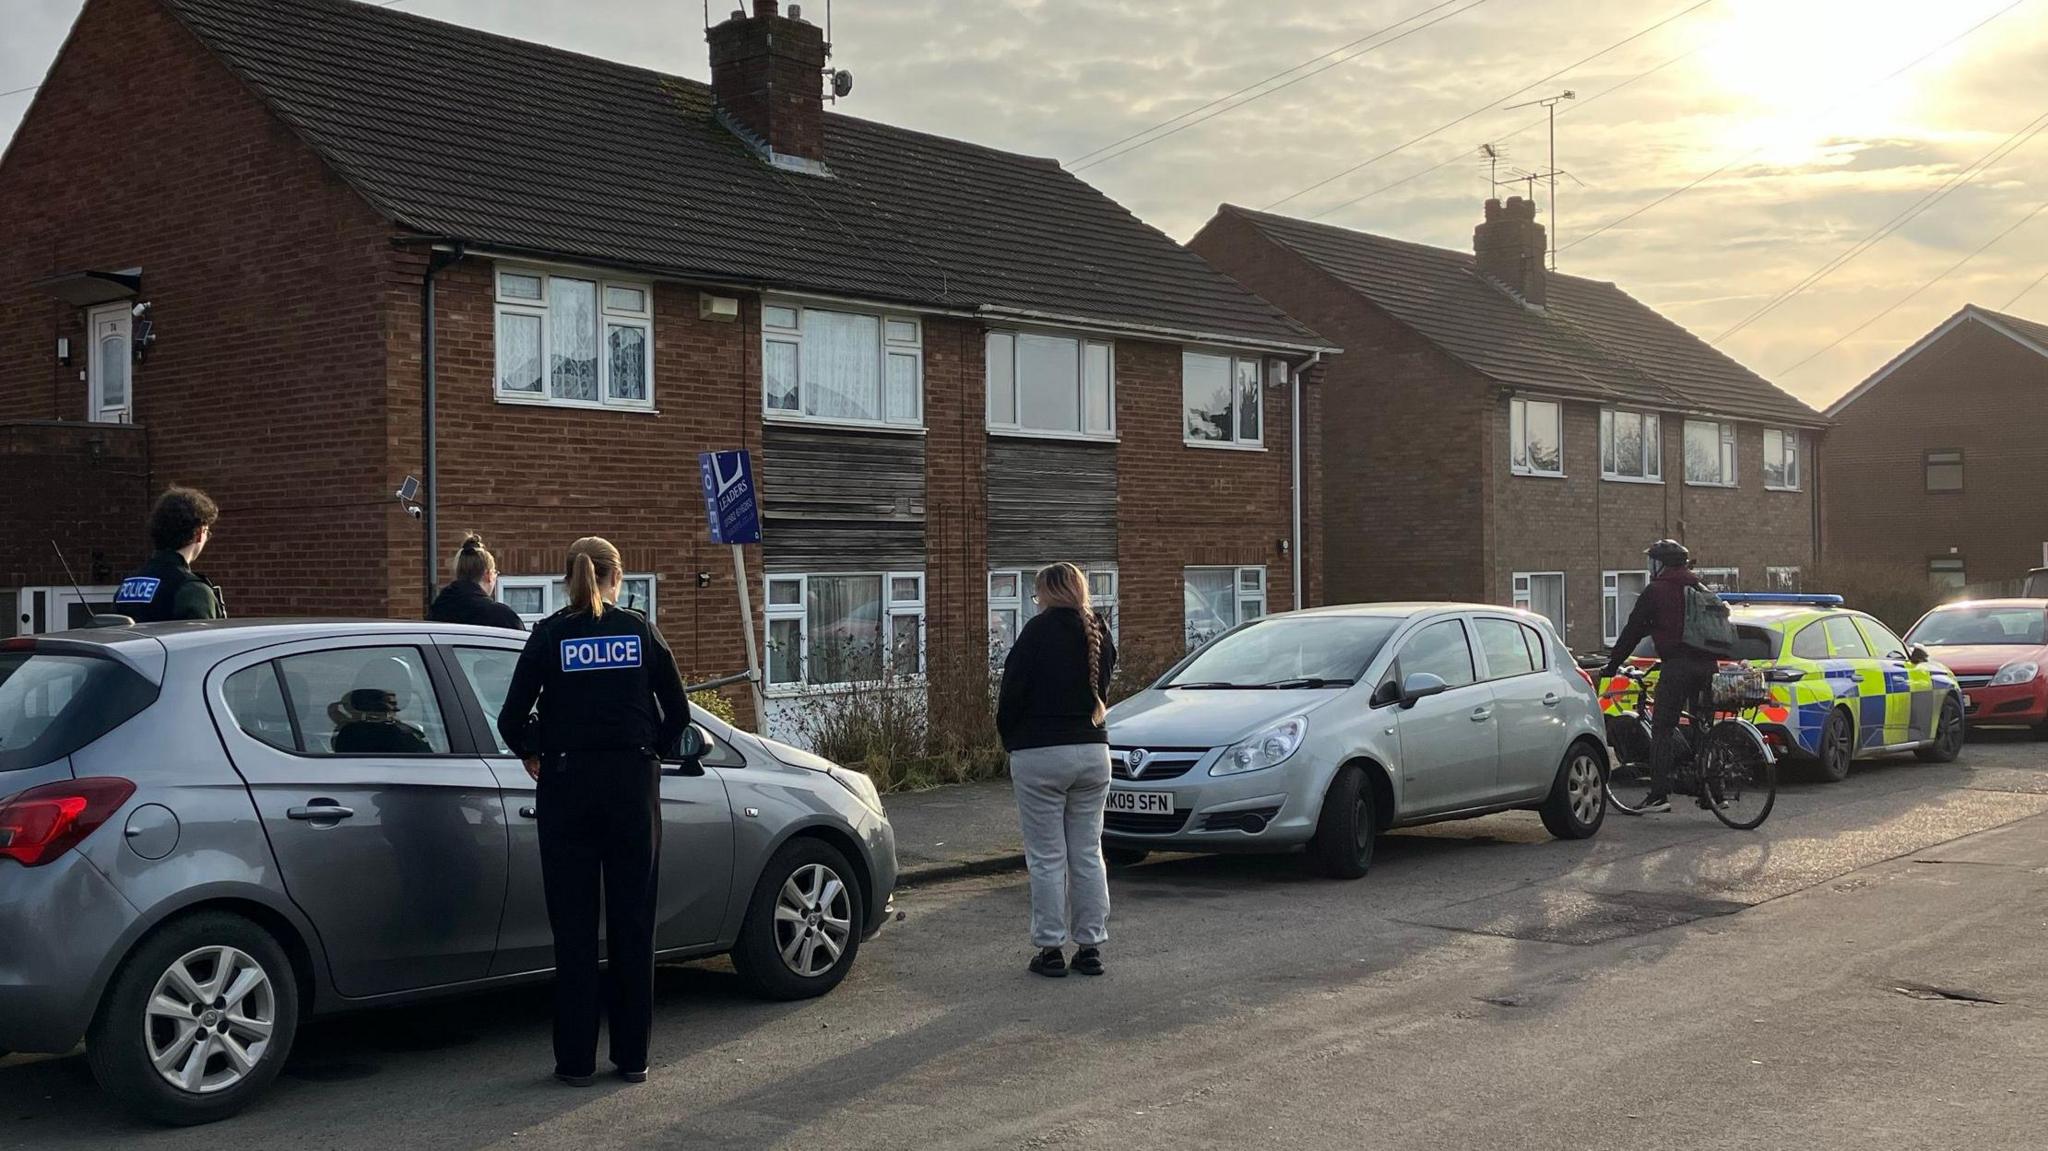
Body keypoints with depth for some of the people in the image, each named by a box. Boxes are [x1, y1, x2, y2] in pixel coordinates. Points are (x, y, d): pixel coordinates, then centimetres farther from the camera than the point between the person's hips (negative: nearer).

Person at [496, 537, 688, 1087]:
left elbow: (512, 718, -5)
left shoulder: (549, 635, -2)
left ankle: (576, 1059, 8)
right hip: (633, 783, 1)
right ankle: (632, 1056, 12)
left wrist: (532, 756, 13)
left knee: (573, 924, 5)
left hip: (567, 785, -1)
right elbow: (678, 712, 4)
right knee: (632, 922, 7)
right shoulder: (640, 631, 2)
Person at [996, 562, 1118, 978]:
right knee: (1088, 854, 10)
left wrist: (1010, 740, 3)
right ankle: (1091, 947, 13)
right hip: (1093, 750, 6)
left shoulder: (1039, 631, -11)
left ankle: (1051, 949, 3)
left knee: (1047, 858, 0)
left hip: (1040, 754, -6)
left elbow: (1012, 693, -10)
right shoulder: (1099, 632, 8)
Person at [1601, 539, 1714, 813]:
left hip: (1677, 665, -6)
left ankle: (1659, 794, -12)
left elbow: (1633, 631, 2)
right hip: (1707, 664, 6)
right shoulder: (1700, 589, 19)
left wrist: (1612, 665, 8)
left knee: (1662, 729, -5)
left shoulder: (1655, 591, 1)